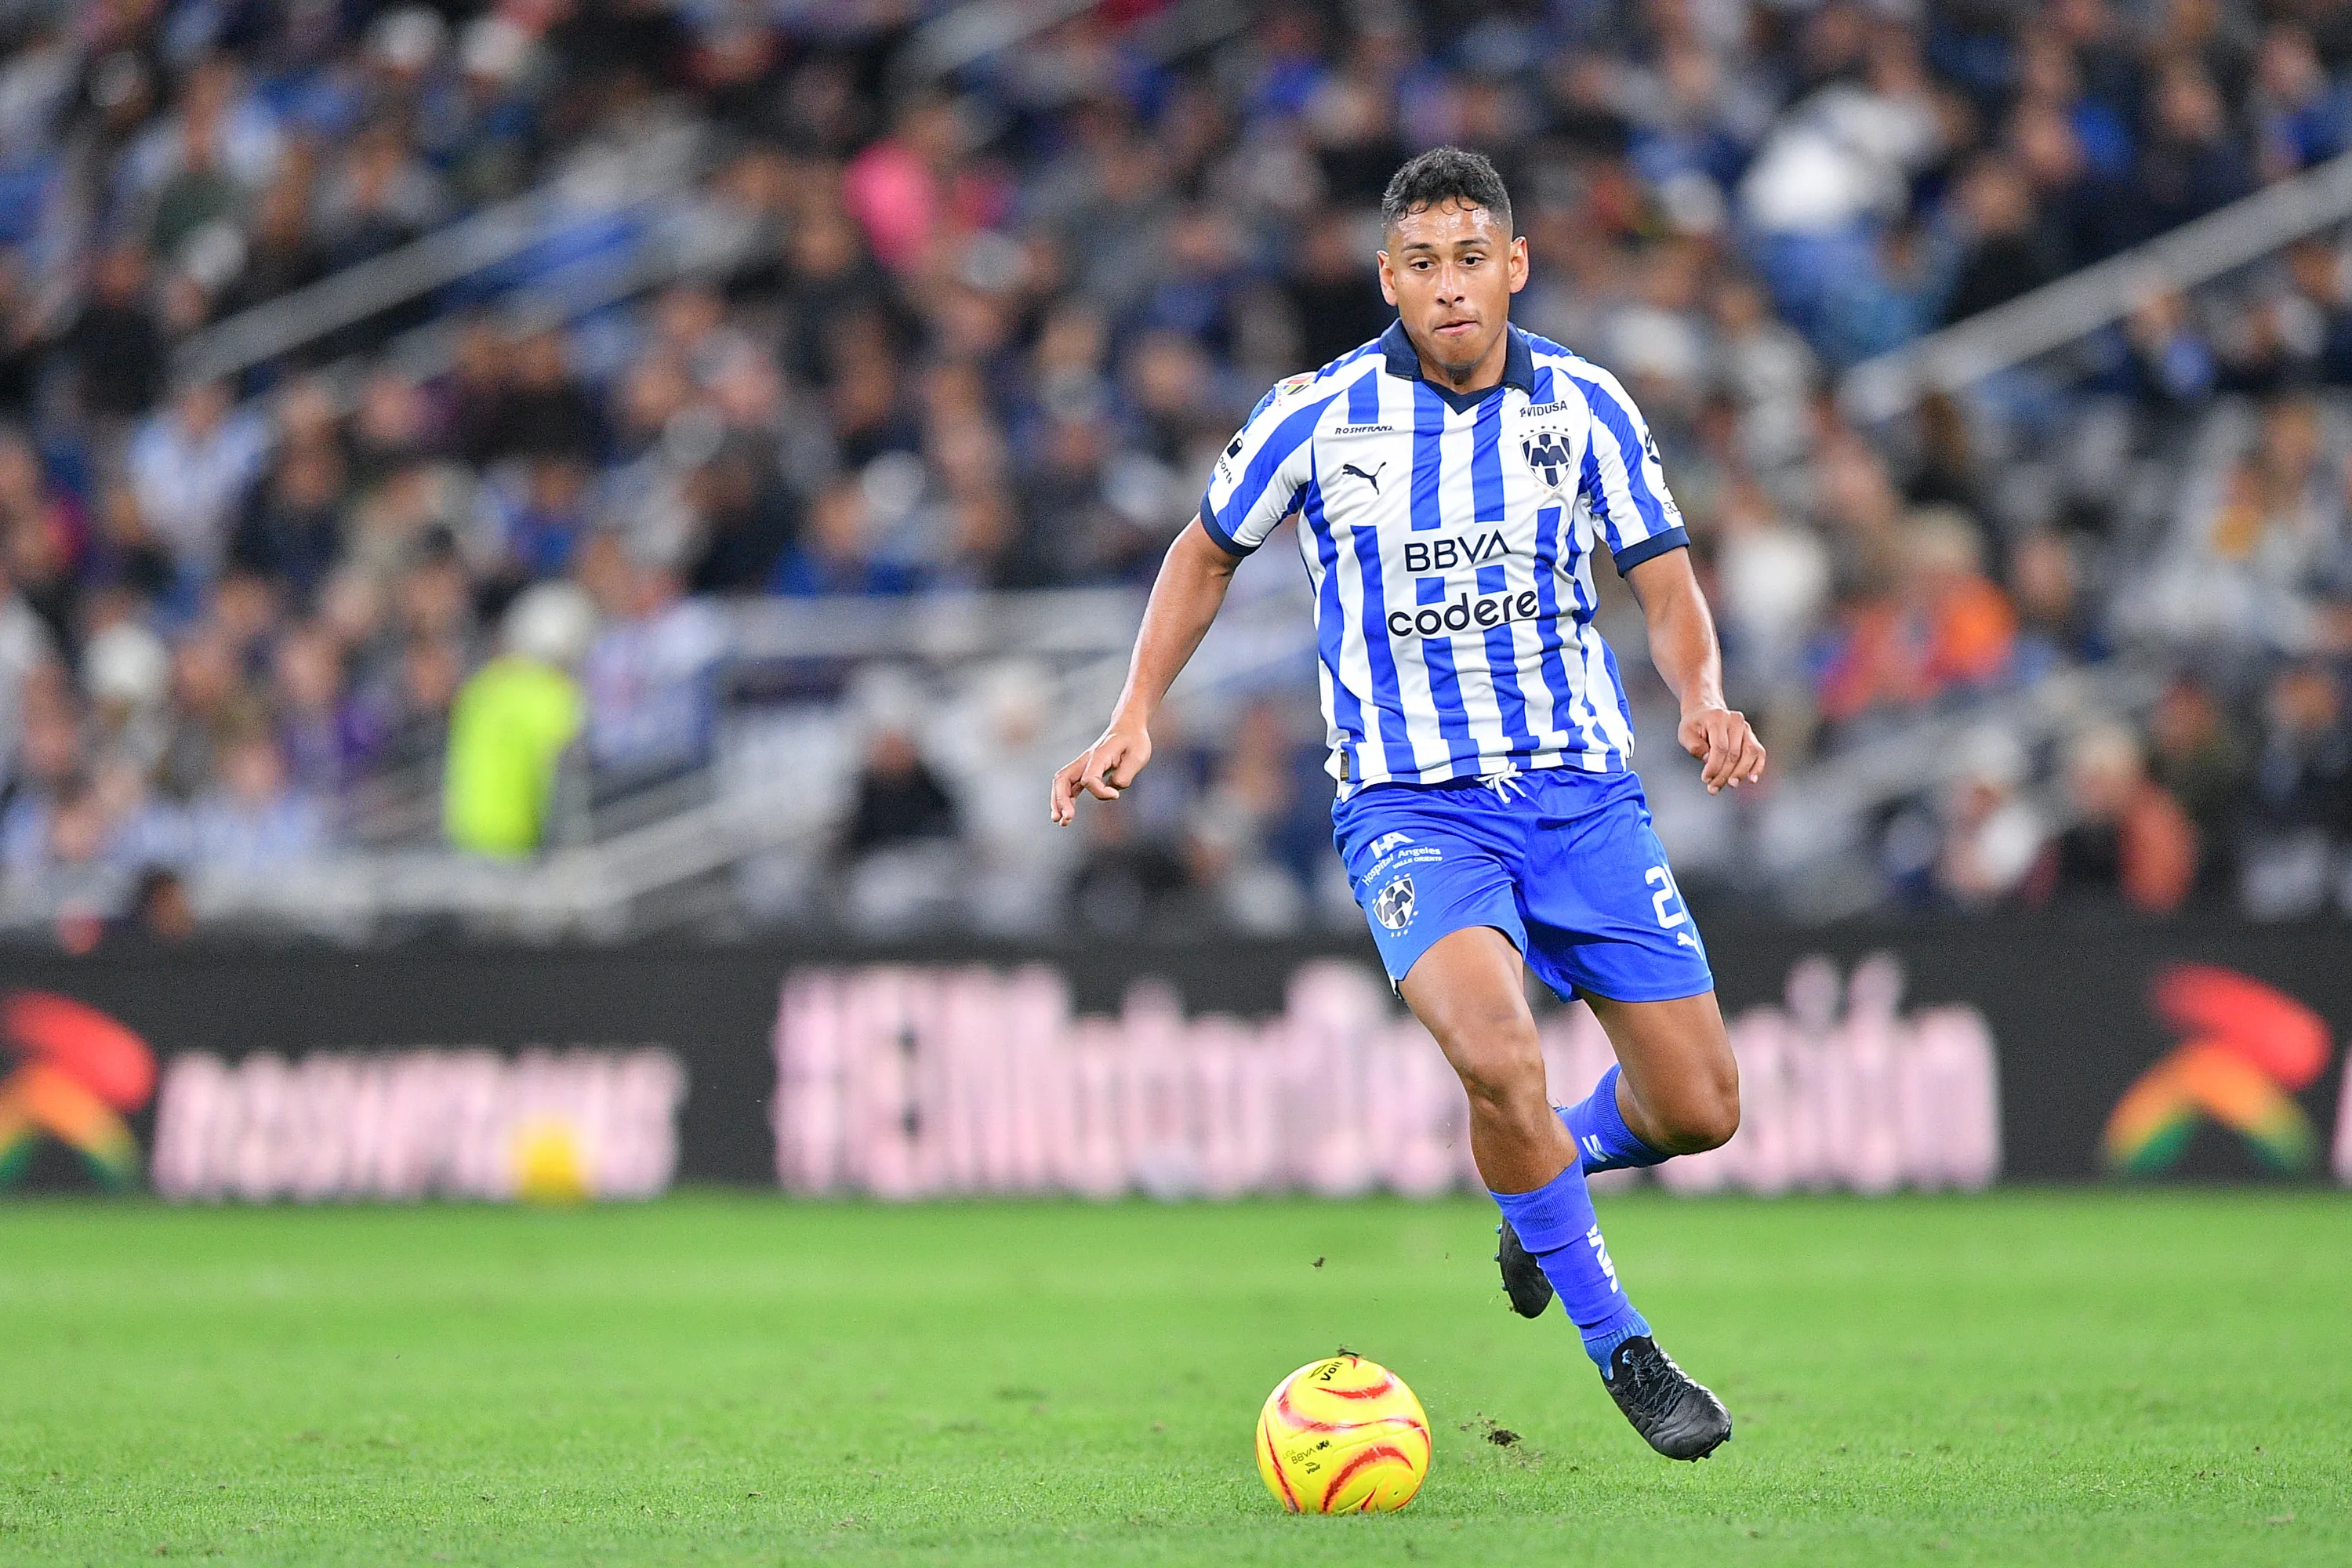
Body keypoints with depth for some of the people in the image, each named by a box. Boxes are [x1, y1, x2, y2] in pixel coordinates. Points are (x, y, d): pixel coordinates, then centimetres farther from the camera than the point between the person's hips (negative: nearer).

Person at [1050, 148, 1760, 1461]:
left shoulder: (1584, 407, 1)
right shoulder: (1318, 417, -3)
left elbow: (1667, 585, 7)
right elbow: (1210, 551, 14)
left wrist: (1707, 699, -13)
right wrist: (1136, 716, 6)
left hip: (1584, 788, 3)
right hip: (1410, 802, -3)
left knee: (1700, 1107, -2)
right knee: (1498, 1052, -31)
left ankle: (1553, 1171, 36)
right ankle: (1621, 1350, -12)